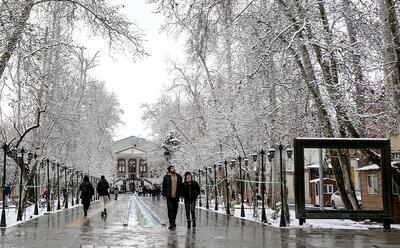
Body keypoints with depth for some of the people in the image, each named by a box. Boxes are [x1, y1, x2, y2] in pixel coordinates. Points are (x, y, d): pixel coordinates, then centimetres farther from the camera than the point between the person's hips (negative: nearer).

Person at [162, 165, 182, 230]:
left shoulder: (179, 177, 10)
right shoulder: (166, 177, 1)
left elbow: (180, 186, 14)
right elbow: (164, 186, 3)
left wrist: (179, 194, 8)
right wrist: (164, 195, -3)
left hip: (176, 196, 3)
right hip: (169, 196, -3)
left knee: (175, 210, 8)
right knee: (170, 209, -8)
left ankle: (172, 223, 22)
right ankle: (172, 224, -5)